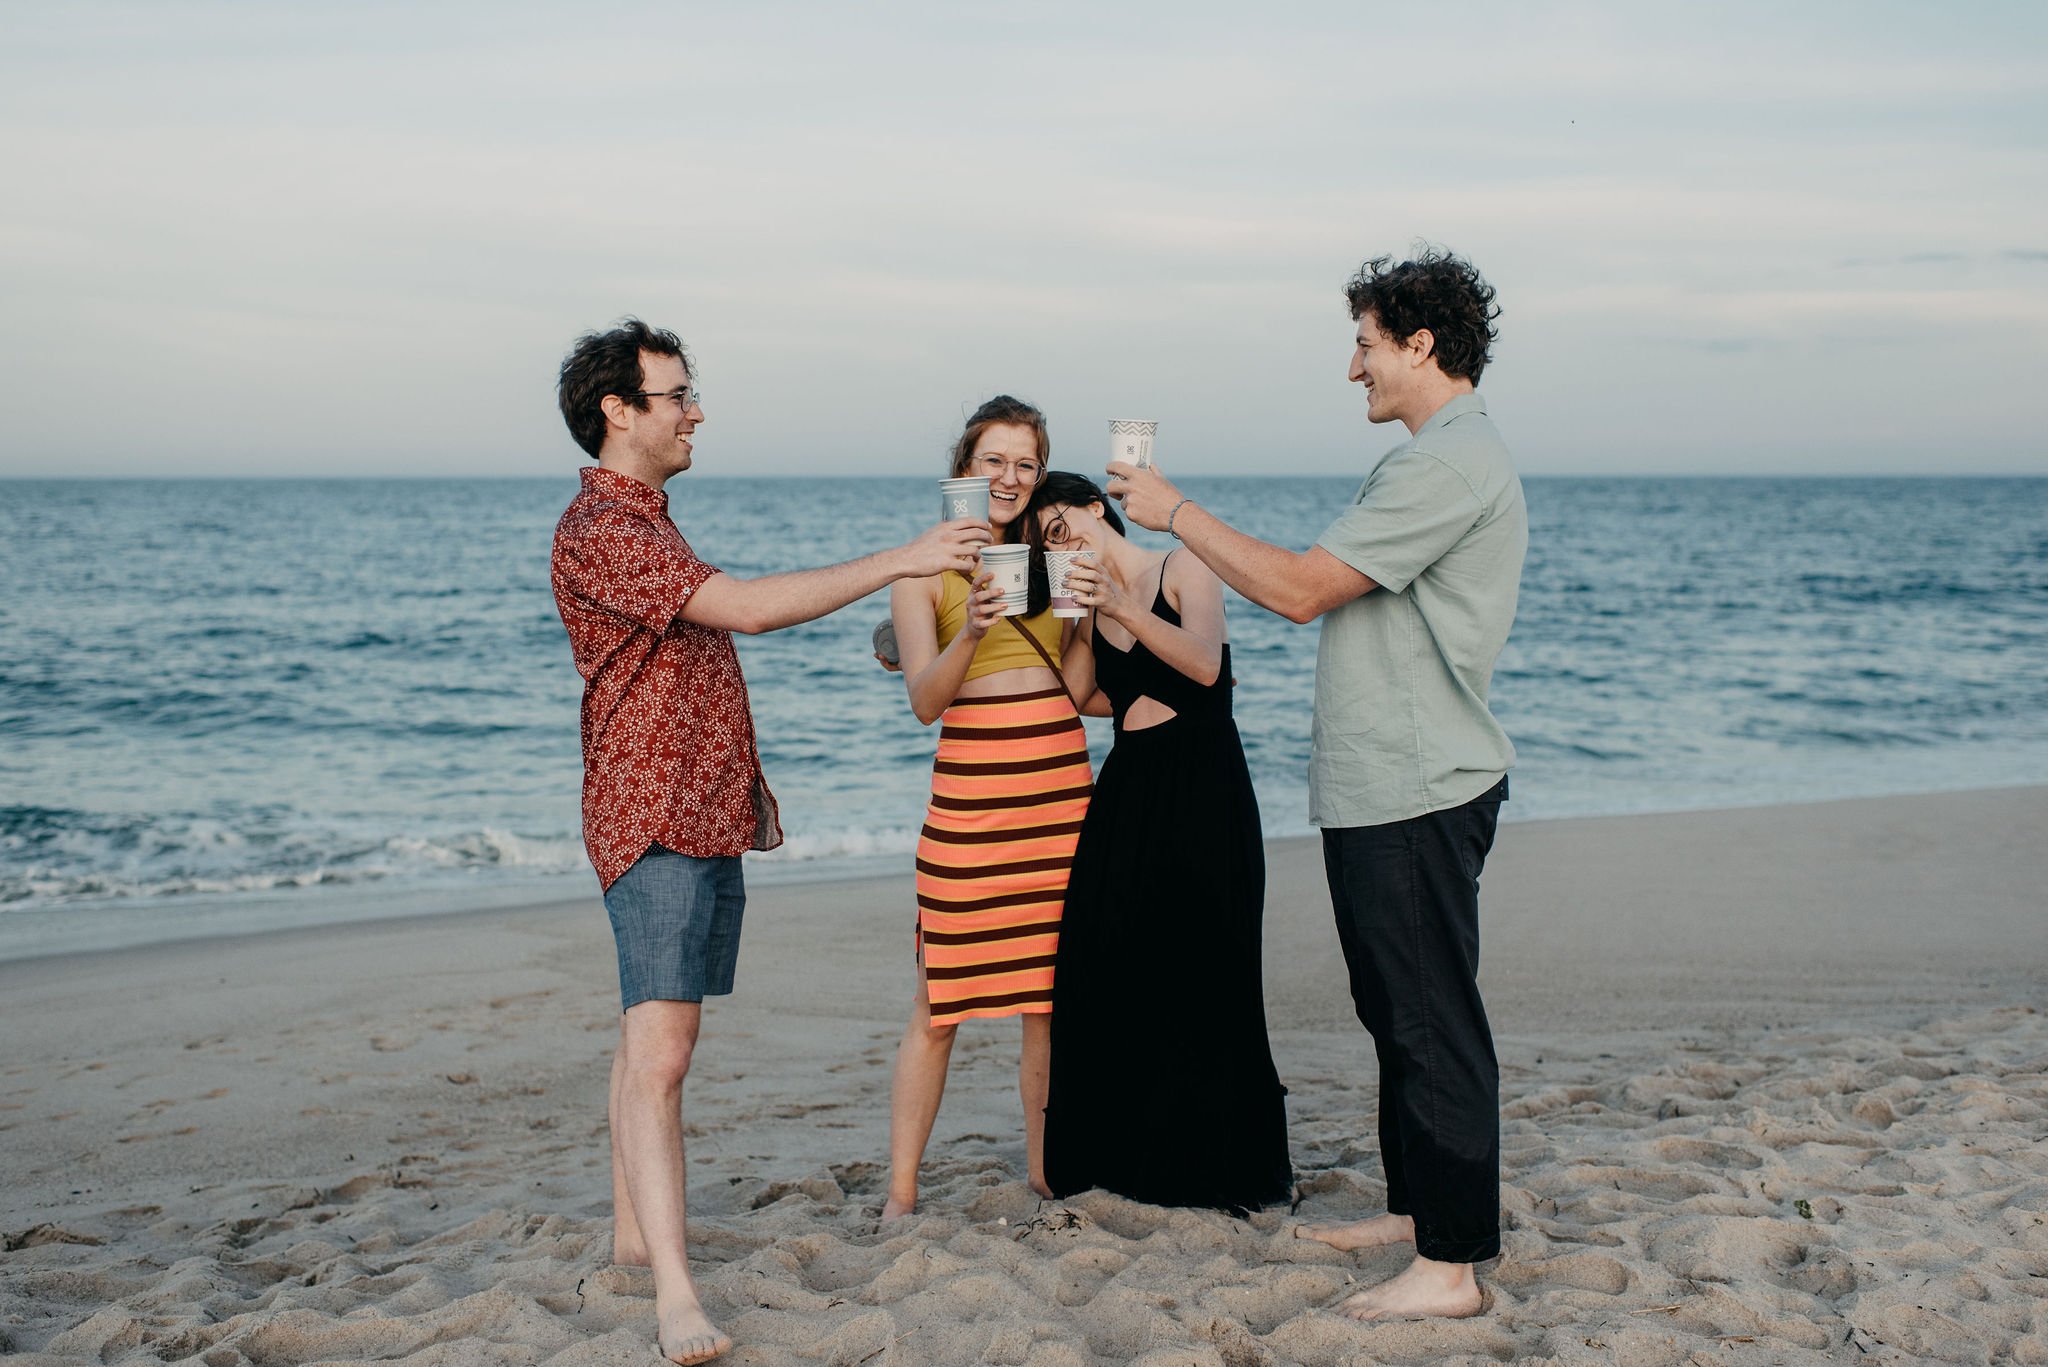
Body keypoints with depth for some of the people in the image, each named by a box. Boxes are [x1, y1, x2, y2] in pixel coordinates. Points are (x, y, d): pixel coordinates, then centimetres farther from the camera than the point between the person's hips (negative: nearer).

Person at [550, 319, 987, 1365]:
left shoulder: (648, 521, 19)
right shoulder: (601, 530, -16)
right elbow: (748, 606, -26)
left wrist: (748, 785, 25)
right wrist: (898, 563, -23)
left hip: (706, 816, 10)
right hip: (654, 822, -10)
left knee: (650, 1038, 14)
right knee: (660, 1050, -16)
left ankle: (634, 1231, 22)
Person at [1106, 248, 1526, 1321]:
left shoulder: (1450, 465, -17)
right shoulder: (1434, 458, 19)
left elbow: (1302, 589, -20)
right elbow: (1330, 594, 22)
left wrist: (1177, 514, -11)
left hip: (1414, 792, -11)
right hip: (1381, 788, 11)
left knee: (1433, 1020, -6)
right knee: (1396, 1010, 19)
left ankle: (1451, 1264, -1)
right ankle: (1414, 1206, 31)